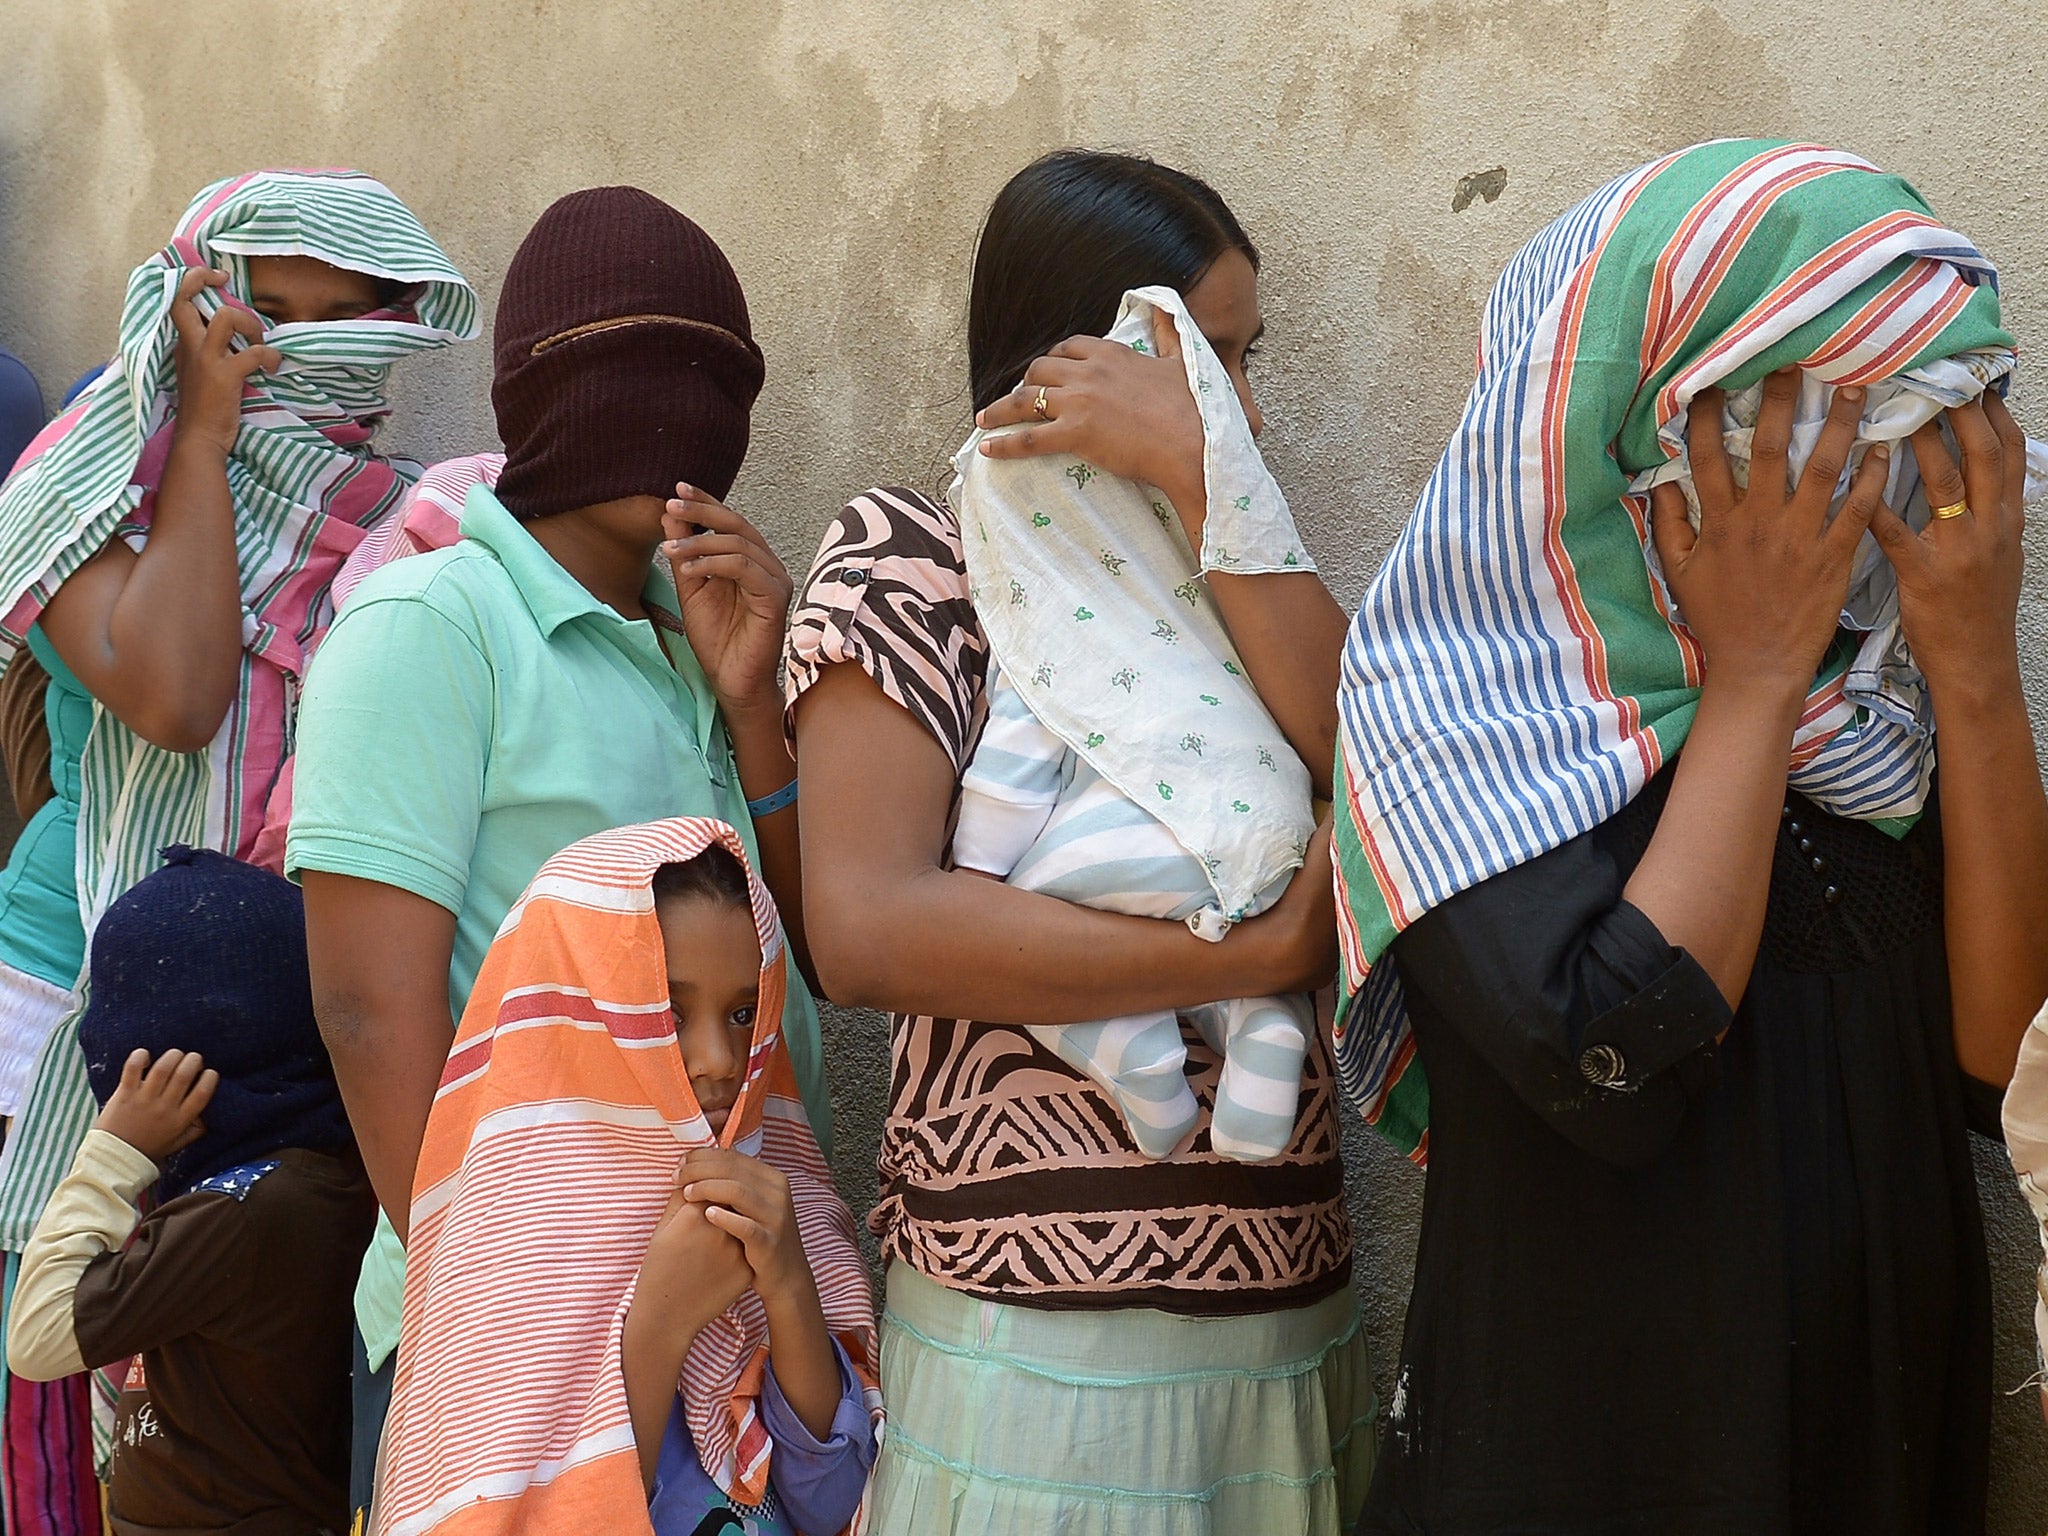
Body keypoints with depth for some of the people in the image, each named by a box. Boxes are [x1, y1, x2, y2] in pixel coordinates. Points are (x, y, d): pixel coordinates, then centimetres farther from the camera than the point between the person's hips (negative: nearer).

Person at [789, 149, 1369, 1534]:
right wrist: (1267, 952, -17)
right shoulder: (912, 557, -3)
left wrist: (1201, 472, -13)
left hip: (1293, 1312, 6)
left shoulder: (1216, 567, 13)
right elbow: (865, 929, -18)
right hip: (1045, 1336, -5)